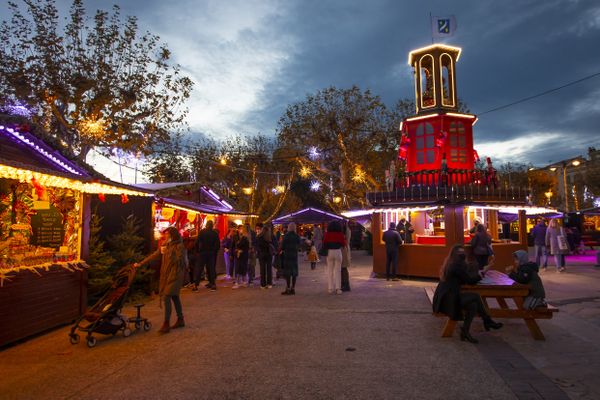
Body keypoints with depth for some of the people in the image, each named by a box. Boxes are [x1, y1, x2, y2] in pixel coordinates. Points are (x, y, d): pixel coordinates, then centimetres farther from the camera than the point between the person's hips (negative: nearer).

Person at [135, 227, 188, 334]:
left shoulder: (179, 246, -10)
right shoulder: (165, 245, 13)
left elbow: (179, 260, -19)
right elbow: (154, 256, 15)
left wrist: (166, 253, -18)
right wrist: (140, 264, 13)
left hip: (175, 275, -7)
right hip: (166, 274, 7)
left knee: (167, 297, -12)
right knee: (174, 296, 13)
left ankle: (166, 324, -7)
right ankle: (180, 320, 24)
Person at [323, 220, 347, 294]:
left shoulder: (327, 234, -1)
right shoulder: (340, 234, -3)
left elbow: (324, 243, -1)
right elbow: (344, 244, 1)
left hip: (329, 252, 1)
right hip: (338, 251, -1)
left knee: (330, 270, 9)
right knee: (338, 271, 5)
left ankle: (330, 288, 9)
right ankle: (338, 288, -1)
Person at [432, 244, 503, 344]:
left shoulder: (450, 264, 14)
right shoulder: (457, 265, -12)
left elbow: (462, 280, 17)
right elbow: (470, 280, -6)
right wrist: (483, 272, 5)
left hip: (445, 298, 9)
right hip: (448, 299, -9)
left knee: (473, 304, 3)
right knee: (476, 297, -7)